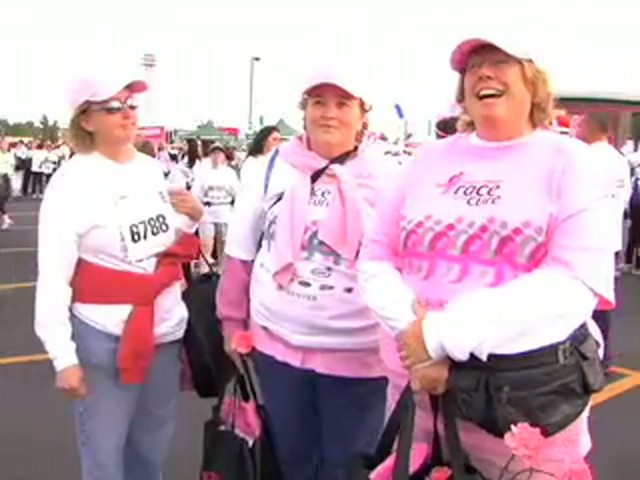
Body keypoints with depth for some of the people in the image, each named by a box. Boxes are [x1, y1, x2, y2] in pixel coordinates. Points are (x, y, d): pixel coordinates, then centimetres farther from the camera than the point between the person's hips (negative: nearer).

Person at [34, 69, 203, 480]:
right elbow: (52, 277, -15)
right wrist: (64, 357, -17)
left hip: (166, 331, 6)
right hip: (104, 338, -6)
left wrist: (192, 220, -2)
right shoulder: (73, 180, -13)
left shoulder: (153, 169, 6)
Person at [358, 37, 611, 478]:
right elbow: (375, 258, 7)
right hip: (417, 381, 3)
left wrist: (444, 333, -19)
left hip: (530, 396, -3)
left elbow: (575, 282, -14)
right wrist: (411, 329, -13)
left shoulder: (568, 161, -1)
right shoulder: (432, 158, 9)